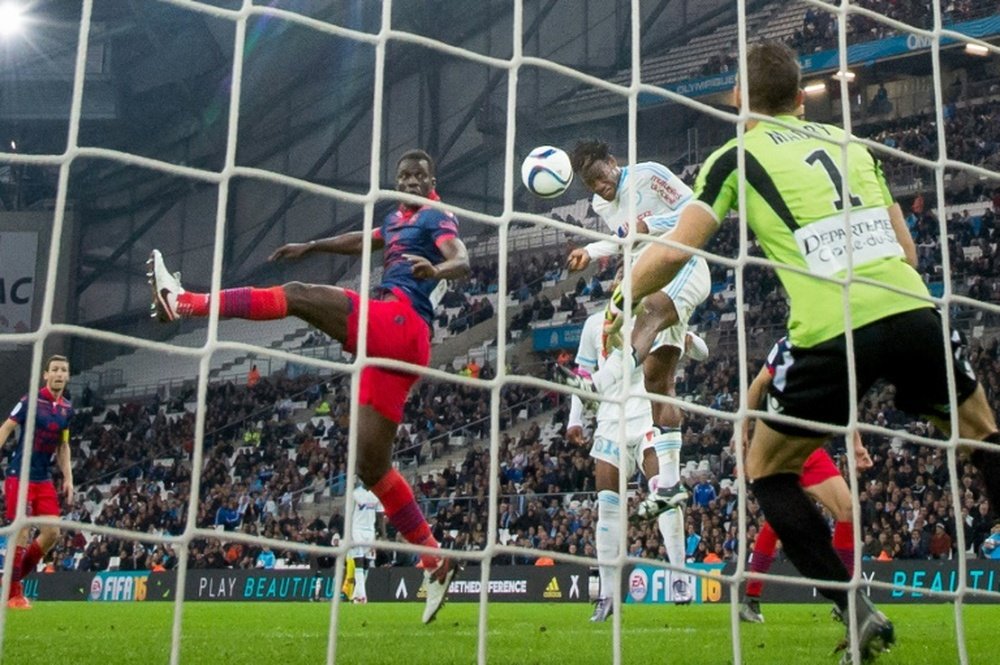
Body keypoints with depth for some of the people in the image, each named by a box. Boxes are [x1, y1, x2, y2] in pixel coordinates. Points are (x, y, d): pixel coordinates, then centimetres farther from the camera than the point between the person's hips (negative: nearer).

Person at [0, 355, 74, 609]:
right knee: (21, 533, -7)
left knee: (52, 533, 1)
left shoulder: (67, 408, 8)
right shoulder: (31, 400, -9)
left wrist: (68, 477, 10)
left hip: (44, 478, 6)